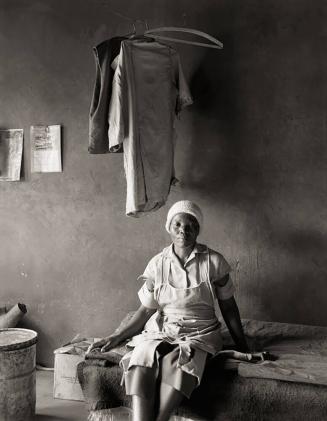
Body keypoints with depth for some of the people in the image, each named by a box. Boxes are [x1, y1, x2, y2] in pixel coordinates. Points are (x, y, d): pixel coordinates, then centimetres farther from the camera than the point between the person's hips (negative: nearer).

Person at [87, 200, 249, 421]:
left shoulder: (214, 261, -3)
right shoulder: (157, 264, 2)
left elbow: (228, 306, 6)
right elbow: (147, 309, 7)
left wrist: (242, 345, 7)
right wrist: (117, 337, -1)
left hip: (200, 334, -1)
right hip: (161, 330, 2)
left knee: (176, 363, -34)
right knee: (141, 361, -30)